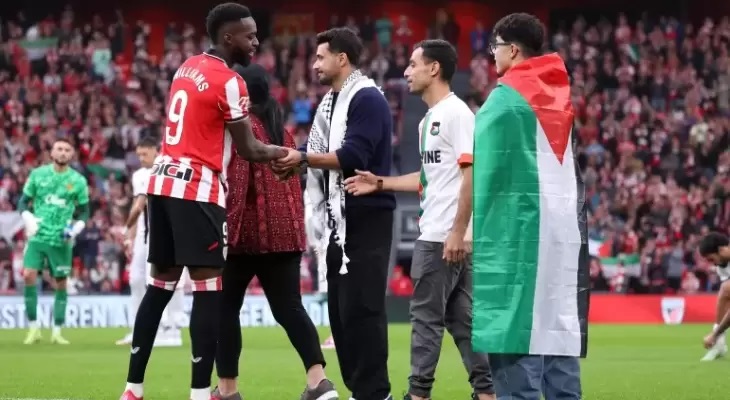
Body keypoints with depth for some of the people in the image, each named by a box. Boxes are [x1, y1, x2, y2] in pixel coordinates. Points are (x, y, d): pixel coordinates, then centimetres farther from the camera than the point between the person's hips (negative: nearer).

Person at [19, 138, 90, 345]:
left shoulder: (78, 181, 2)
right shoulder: (38, 174, 3)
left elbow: (84, 211, 9)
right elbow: (23, 202, 8)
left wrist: (75, 228, -8)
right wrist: (29, 219, -10)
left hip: (61, 240, 0)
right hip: (38, 235, 0)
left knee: (61, 282, 3)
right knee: (29, 275, -14)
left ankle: (57, 332, 12)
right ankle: (34, 329, -3)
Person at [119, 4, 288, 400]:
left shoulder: (187, 68, 15)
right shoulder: (228, 82, -10)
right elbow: (250, 151, -6)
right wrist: (290, 154, 11)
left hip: (163, 182, 9)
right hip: (197, 190, -9)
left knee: (160, 286, 12)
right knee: (208, 291, -6)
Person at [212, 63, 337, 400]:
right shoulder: (283, 130, 16)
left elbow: (236, 181, -16)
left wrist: (226, 225, -17)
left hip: (248, 231, -6)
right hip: (285, 232, 6)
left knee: (226, 306, 7)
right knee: (289, 308, 1)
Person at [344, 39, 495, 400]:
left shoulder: (456, 113, -12)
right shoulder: (428, 119, 18)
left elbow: (471, 174, -18)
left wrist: (457, 232, -22)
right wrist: (381, 183, 16)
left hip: (446, 237, -9)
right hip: (434, 234, 9)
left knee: (427, 316, -4)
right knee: (461, 318, 9)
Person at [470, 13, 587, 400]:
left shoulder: (505, 98, -6)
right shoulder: (560, 96, 14)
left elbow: (488, 172, -9)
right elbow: (573, 172, 14)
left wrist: (476, 232, -6)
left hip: (517, 228, -7)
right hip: (565, 229, 7)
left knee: (514, 329, -8)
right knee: (557, 329, 7)